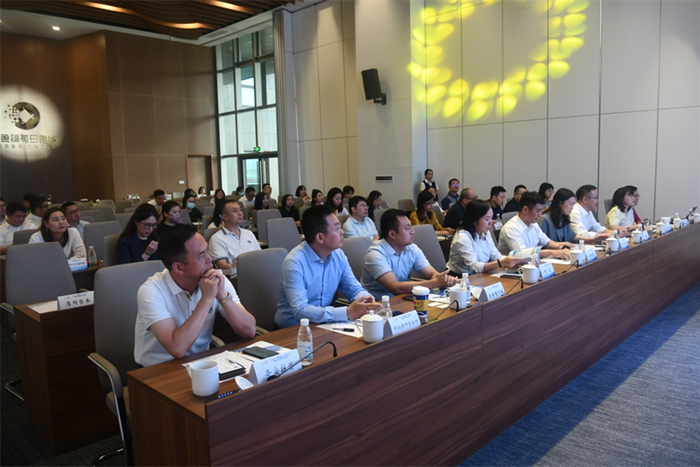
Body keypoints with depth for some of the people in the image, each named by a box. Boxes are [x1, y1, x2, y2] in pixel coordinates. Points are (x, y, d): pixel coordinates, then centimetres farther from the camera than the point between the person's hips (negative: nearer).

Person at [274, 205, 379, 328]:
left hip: (325, 322, 7)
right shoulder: (294, 262, -22)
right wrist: (347, 313, -35)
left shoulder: (338, 255, -2)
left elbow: (354, 289, 6)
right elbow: (300, 311, -29)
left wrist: (366, 300, -17)